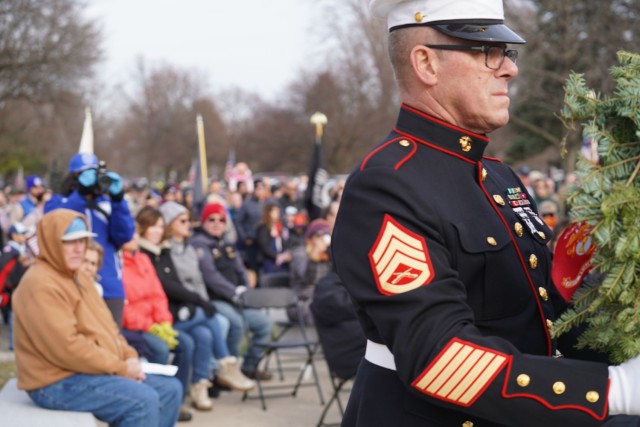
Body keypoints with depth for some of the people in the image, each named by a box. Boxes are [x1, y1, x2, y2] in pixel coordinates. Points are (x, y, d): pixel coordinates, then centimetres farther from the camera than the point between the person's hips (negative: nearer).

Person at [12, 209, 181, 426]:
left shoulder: (79, 277, 16)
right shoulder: (40, 285, -18)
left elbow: (105, 326, 20)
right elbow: (66, 347, -25)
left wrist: (129, 357, 1)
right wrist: (121, 368, -18)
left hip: (96, 370, 10)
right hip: (59, 382, -10)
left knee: (169, 388, 6)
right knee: (143, 400, -26)